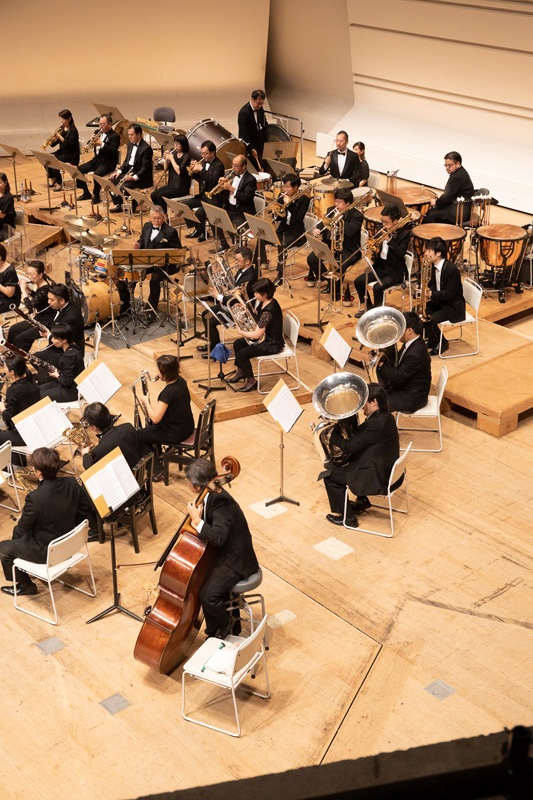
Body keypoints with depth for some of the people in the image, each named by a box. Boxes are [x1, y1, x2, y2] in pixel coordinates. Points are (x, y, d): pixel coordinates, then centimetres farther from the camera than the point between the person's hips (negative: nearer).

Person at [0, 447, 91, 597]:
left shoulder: (35, 497, -32)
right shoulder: (72, 483, -15)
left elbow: (23, 528, -16)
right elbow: (83, 510, -1)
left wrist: (19, 526, 7)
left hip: (47, 552, -7)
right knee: (18, 533, 28)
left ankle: (26, 586, 28)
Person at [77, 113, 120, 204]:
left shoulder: (115, 136, -8)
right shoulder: (99, 133, 13)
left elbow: (113, 151, -21)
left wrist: (102, 144, -28)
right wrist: (93, 141, -9)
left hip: (107, 163, -8)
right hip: (96, 159, 8)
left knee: (96, 174, -34)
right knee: (79, 169, -4)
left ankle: (96, 195, -11)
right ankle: (86, 193, 9)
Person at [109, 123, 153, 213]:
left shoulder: (146, 148, -17)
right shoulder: (131, 145, 11)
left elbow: (145, 167, -20)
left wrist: (134, 177, -31)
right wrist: (119, 171, 1)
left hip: (140, 176, -9)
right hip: (128, 172, 9)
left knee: (123, 187, -29)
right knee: (111, 181, -3)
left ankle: (132, 206, -3)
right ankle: (120, 205, 8)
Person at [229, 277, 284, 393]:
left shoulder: (268, 311, -31)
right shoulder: (264, 303, -2)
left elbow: (256, 335, -27)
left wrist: (240, 331, -12)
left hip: (272, 344, -10)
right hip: (265, 337, 10)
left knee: (242, 354, -14)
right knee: (237, 344, 13)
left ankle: (251, 381, 3)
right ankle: (240, 372, 29)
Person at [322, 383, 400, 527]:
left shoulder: (375, 424, -27)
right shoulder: (385, 417, 4)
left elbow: (349, 447, -22)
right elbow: (358, 439, 11)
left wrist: (331, 433, -11)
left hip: (378, 479, -10)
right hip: (388, 470, 10)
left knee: (329, 476, 0)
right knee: (346, 464, 30)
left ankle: (346, 517, 11)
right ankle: (362, 501, 34)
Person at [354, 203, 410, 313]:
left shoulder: (404, 233, -12)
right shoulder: (383, 230, 5)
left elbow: (401, 253, -25)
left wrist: (389, 240, -28)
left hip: (395, 271, -7)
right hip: (381, 266, 7)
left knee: (377, 287, -28)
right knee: (358, 281, -6)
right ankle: (369, 307, 12)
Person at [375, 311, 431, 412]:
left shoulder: (415, 354, -31)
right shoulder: (412, 343, -1)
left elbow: (399, 377, -25)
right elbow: (396, 362, 7)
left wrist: (381, 363, -19)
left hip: (412, 398, -9)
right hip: (404, 387, 9)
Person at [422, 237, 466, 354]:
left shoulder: (451, 269, -26)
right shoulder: (435, 265, 0)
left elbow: (450, 293, -25)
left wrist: (431, 294, -33)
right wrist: (428, 290, -9)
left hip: (454, 306, -9)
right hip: (440, 301, 9)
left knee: (428, 320, -25)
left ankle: (441, 343, 1)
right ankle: (432, 339, 14)